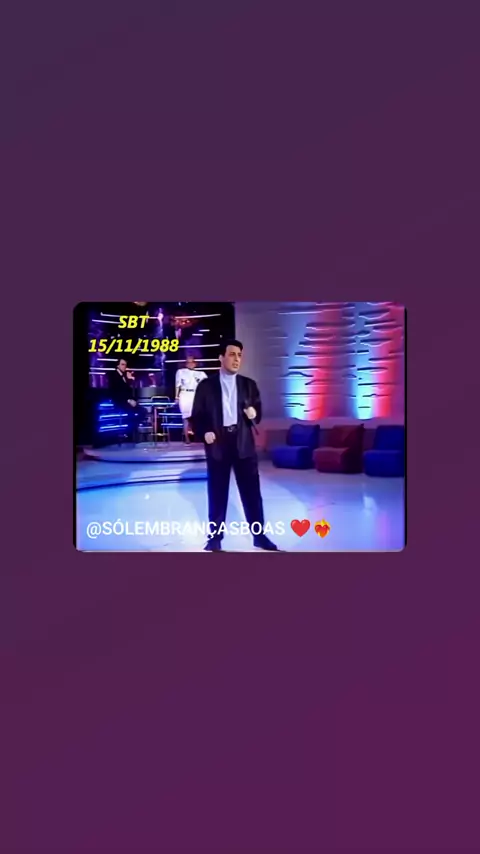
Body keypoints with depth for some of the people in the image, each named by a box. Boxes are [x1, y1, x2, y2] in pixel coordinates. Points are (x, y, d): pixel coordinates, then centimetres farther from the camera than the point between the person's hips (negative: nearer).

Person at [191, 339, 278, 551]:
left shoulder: (249, 384, 11)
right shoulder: (206, 385, 3)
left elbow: (258, 414, 14)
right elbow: (196, 416, 3)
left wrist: (254, 414, -9)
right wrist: (204, 433, -14)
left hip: (244, 443, 2)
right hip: (217, 443, -2)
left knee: (252, 492, 4)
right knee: (217, 494, 4)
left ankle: (259, 535, 13)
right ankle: (215, 537, 15)